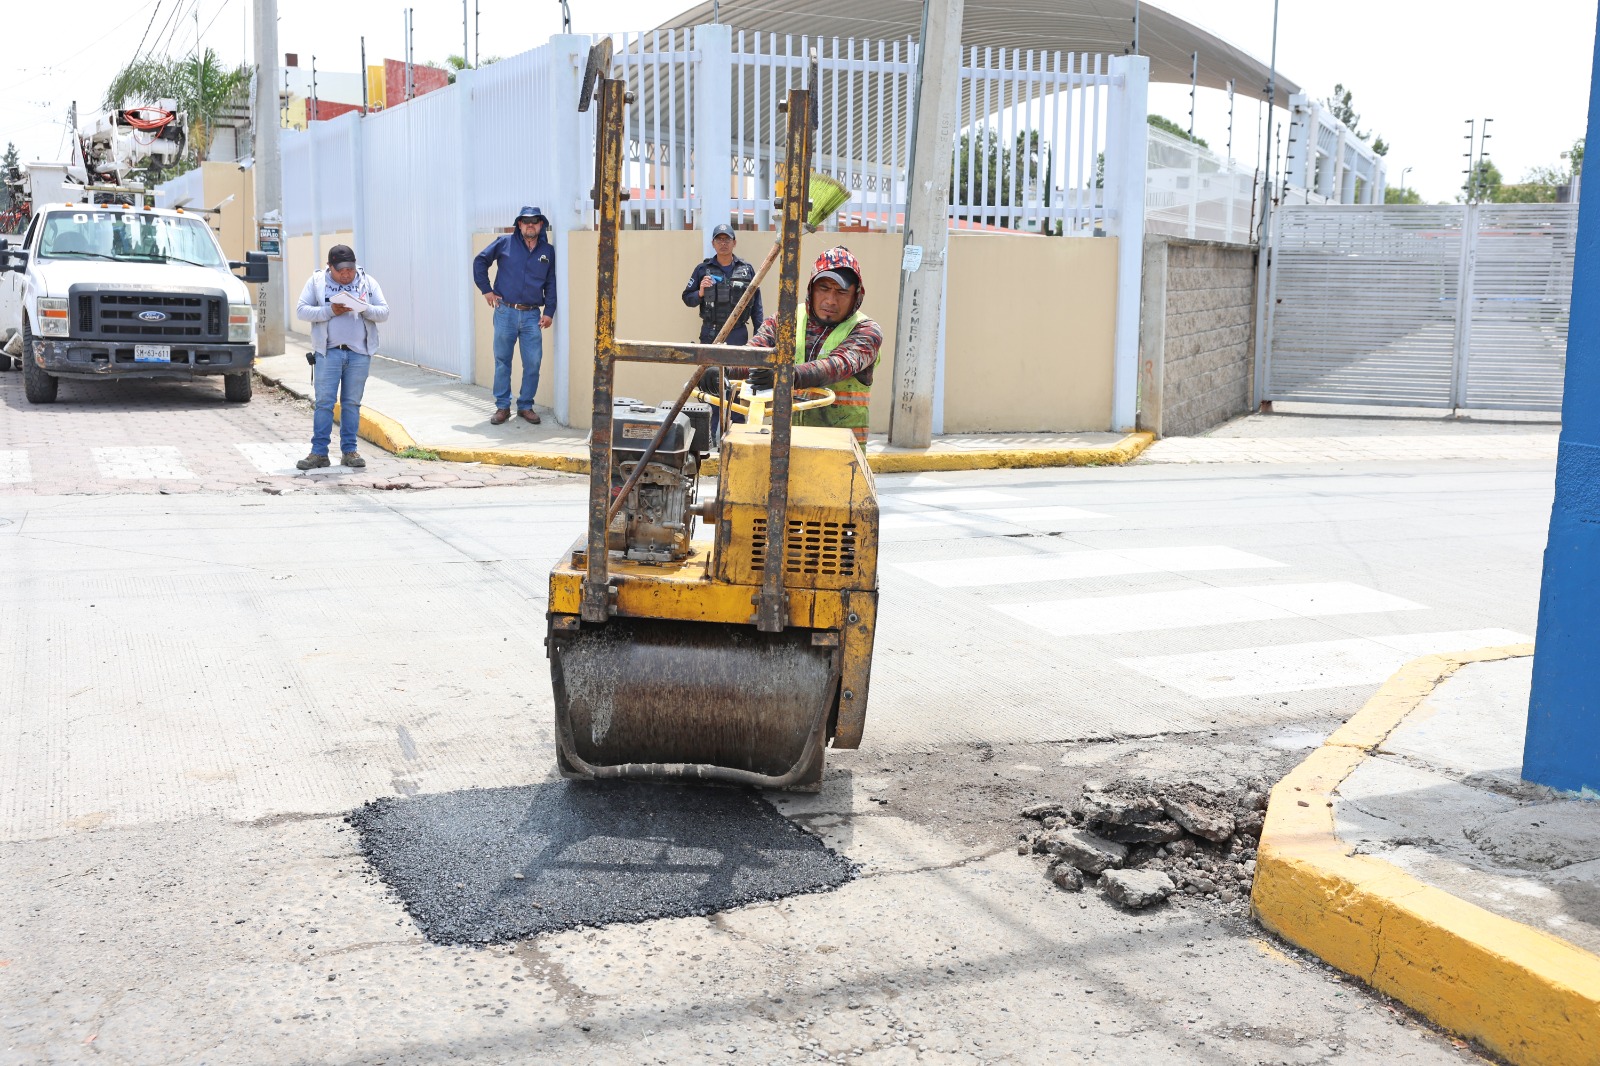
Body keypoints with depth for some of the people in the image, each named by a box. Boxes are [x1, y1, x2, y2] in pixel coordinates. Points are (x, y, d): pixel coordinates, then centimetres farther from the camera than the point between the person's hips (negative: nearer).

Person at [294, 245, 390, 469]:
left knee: (352, 403, 5)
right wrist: (329, 311, -14)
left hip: (359, 354, 1)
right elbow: (301, 311, -1)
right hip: (328, 352, -1)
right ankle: (319, 452, 1)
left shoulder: (368, 282, 8)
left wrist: (365, 309, -15)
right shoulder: (316, 281, 5)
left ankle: (349, 451, 11)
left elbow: (384, 313, 5)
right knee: (324, 402, -2)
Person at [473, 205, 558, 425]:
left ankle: (525, 406, 13)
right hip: (505, 313, -1)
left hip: (532, 316, 1)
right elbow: (480, 261, 10)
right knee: (502, 361, 4)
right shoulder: (505, 243, 2)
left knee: (533, 363, 0)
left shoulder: (548, 251, 8)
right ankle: (502, 407, 13)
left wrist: (548, 311, 2)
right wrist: (486, 290, 3)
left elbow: (551, 284, 12)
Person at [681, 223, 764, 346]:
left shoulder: (746, 269, 6)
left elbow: (756, 305, 7)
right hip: (710, 335, 0)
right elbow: (687, 298, 9)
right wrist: (700, 294, -11)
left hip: (738, 336, 0)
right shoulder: (703, 269, 6)